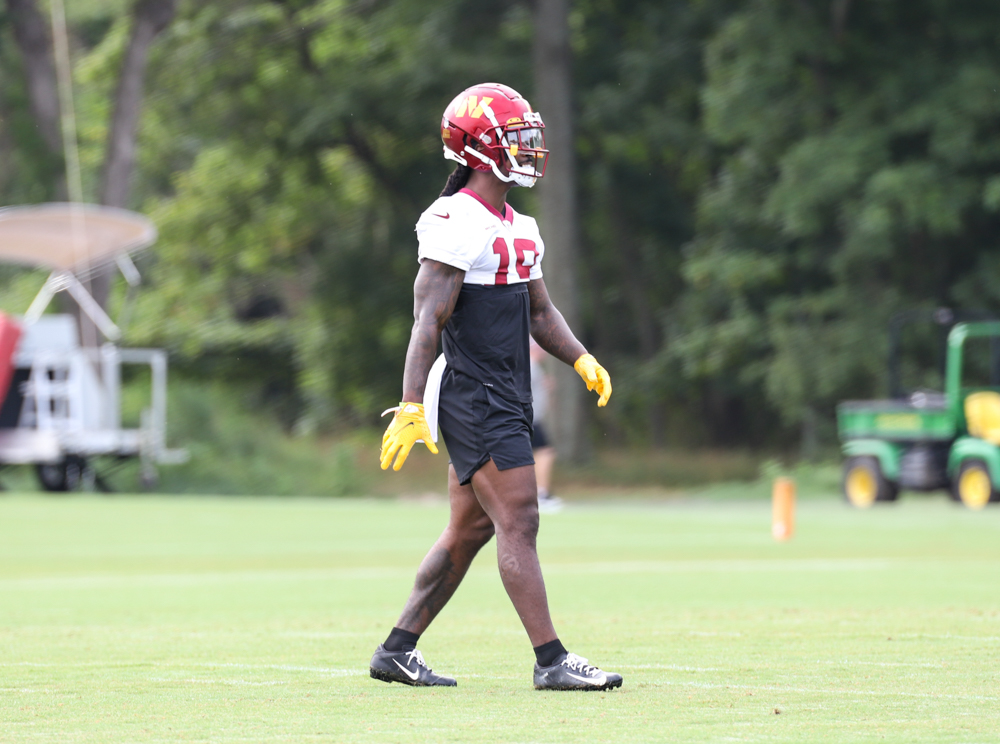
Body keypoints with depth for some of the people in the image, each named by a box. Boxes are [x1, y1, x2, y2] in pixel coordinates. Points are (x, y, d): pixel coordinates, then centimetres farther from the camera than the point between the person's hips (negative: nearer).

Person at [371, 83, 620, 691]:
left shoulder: (520, 230, 16)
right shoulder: (456, 224, -14)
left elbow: (539, 311, 24)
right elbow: (429, 321, -18)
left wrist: (582, 359, 7)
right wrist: (412, 407, -23)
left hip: (508, 400, 10)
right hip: (474, 399, -10)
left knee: (470, 529, 12)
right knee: (518, 521, -10)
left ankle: (398, 650, 19)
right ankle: (552, 660, -8)